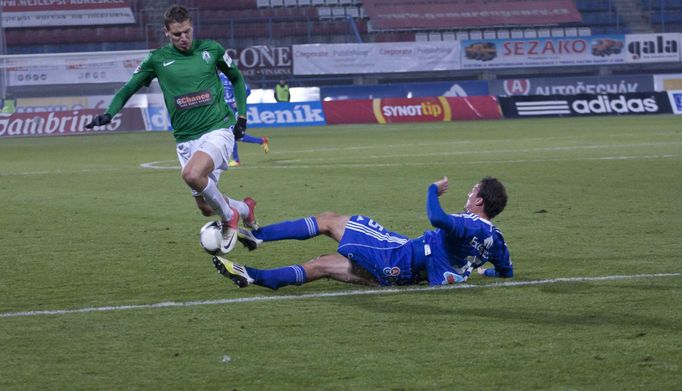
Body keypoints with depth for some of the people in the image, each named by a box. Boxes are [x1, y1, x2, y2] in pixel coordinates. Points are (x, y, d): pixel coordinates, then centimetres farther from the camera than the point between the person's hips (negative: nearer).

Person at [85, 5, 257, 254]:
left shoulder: (210, 49, 1)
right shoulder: (158, 59, 1)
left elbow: (236, 78, 16)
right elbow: (128, 88, 7)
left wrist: (241, 114, 8)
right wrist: (109, 113, -10)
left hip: (218, 130, -3)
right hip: (186, 138, 3)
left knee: (191, 174, -32)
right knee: (205, 207, 6)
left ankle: (229, 217, -8)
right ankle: (244, 209, 38)